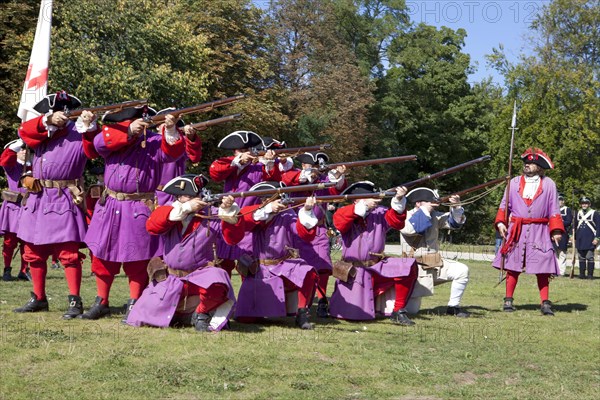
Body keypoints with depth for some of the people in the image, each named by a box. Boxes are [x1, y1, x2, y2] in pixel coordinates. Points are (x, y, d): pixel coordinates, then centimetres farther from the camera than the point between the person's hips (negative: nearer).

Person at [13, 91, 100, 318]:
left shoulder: (78, 135, -2)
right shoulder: (40, 133, 12)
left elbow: (92, 150, -20)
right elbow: (24, 131, -8)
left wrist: (89, 127, -35)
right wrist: (48, 121, -21)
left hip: (64, 201, -6)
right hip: (37, 200, 6)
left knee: (69, 253, -8)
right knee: (34, 252, 13)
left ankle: (75, 301, -4)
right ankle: (39, 299, 24)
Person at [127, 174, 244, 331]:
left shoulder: (211, 214, -4)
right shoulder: (168, 212, 0)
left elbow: (233, 237, -12)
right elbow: (151, 225, -19)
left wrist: (228, 211, -28)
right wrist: (184, 208, -24)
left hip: (201, 275, -2)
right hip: (169, 279, 2)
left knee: (217, 283, -38)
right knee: (140, 319, -4)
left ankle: (201, 313, -6)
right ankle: (177, 313, 26)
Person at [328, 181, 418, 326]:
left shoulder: (379, 213, 2)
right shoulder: (346, 213, -3)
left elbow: (396, 221, -13)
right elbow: (339, 221, -25)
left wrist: (399, 200, -30)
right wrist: (365, 205, -28)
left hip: (377, 267, 2)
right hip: (352, 270, -2)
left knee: (409, 267, -22)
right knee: (351, 313, -8)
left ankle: (398, 311, -9)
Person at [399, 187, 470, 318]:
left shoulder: (435, 215, 6)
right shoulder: (406, 216, -8)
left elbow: (455, 222, 4)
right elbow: (410, 229, -29)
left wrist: (456, 207, -16)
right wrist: (425, 210, -21)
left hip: (435, 264, 5)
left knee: (462, 271, -15)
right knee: (411, 310, -7)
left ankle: (453, 307, 0)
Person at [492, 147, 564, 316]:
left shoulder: (549, 184, 6)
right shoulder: (514, 182, 8)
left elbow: (554, 210, 6)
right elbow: (504, 205, 11)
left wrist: (556, 230, -3)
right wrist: (501, 222, -4)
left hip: (539, 232, -1)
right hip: (516, 231, 1)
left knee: (542, 268, -4)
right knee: (513, 267, 3)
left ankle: (545, 303, -2)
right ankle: (508, 300, 12)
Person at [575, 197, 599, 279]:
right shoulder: (578, 213, 13)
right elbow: (575, 226, 20)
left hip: (590, 240, -5)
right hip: (580, 240, 5)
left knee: (590, 257, -5)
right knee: (581, 257, 8)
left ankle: (590, 275, -1)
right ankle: (582, 274, 13)